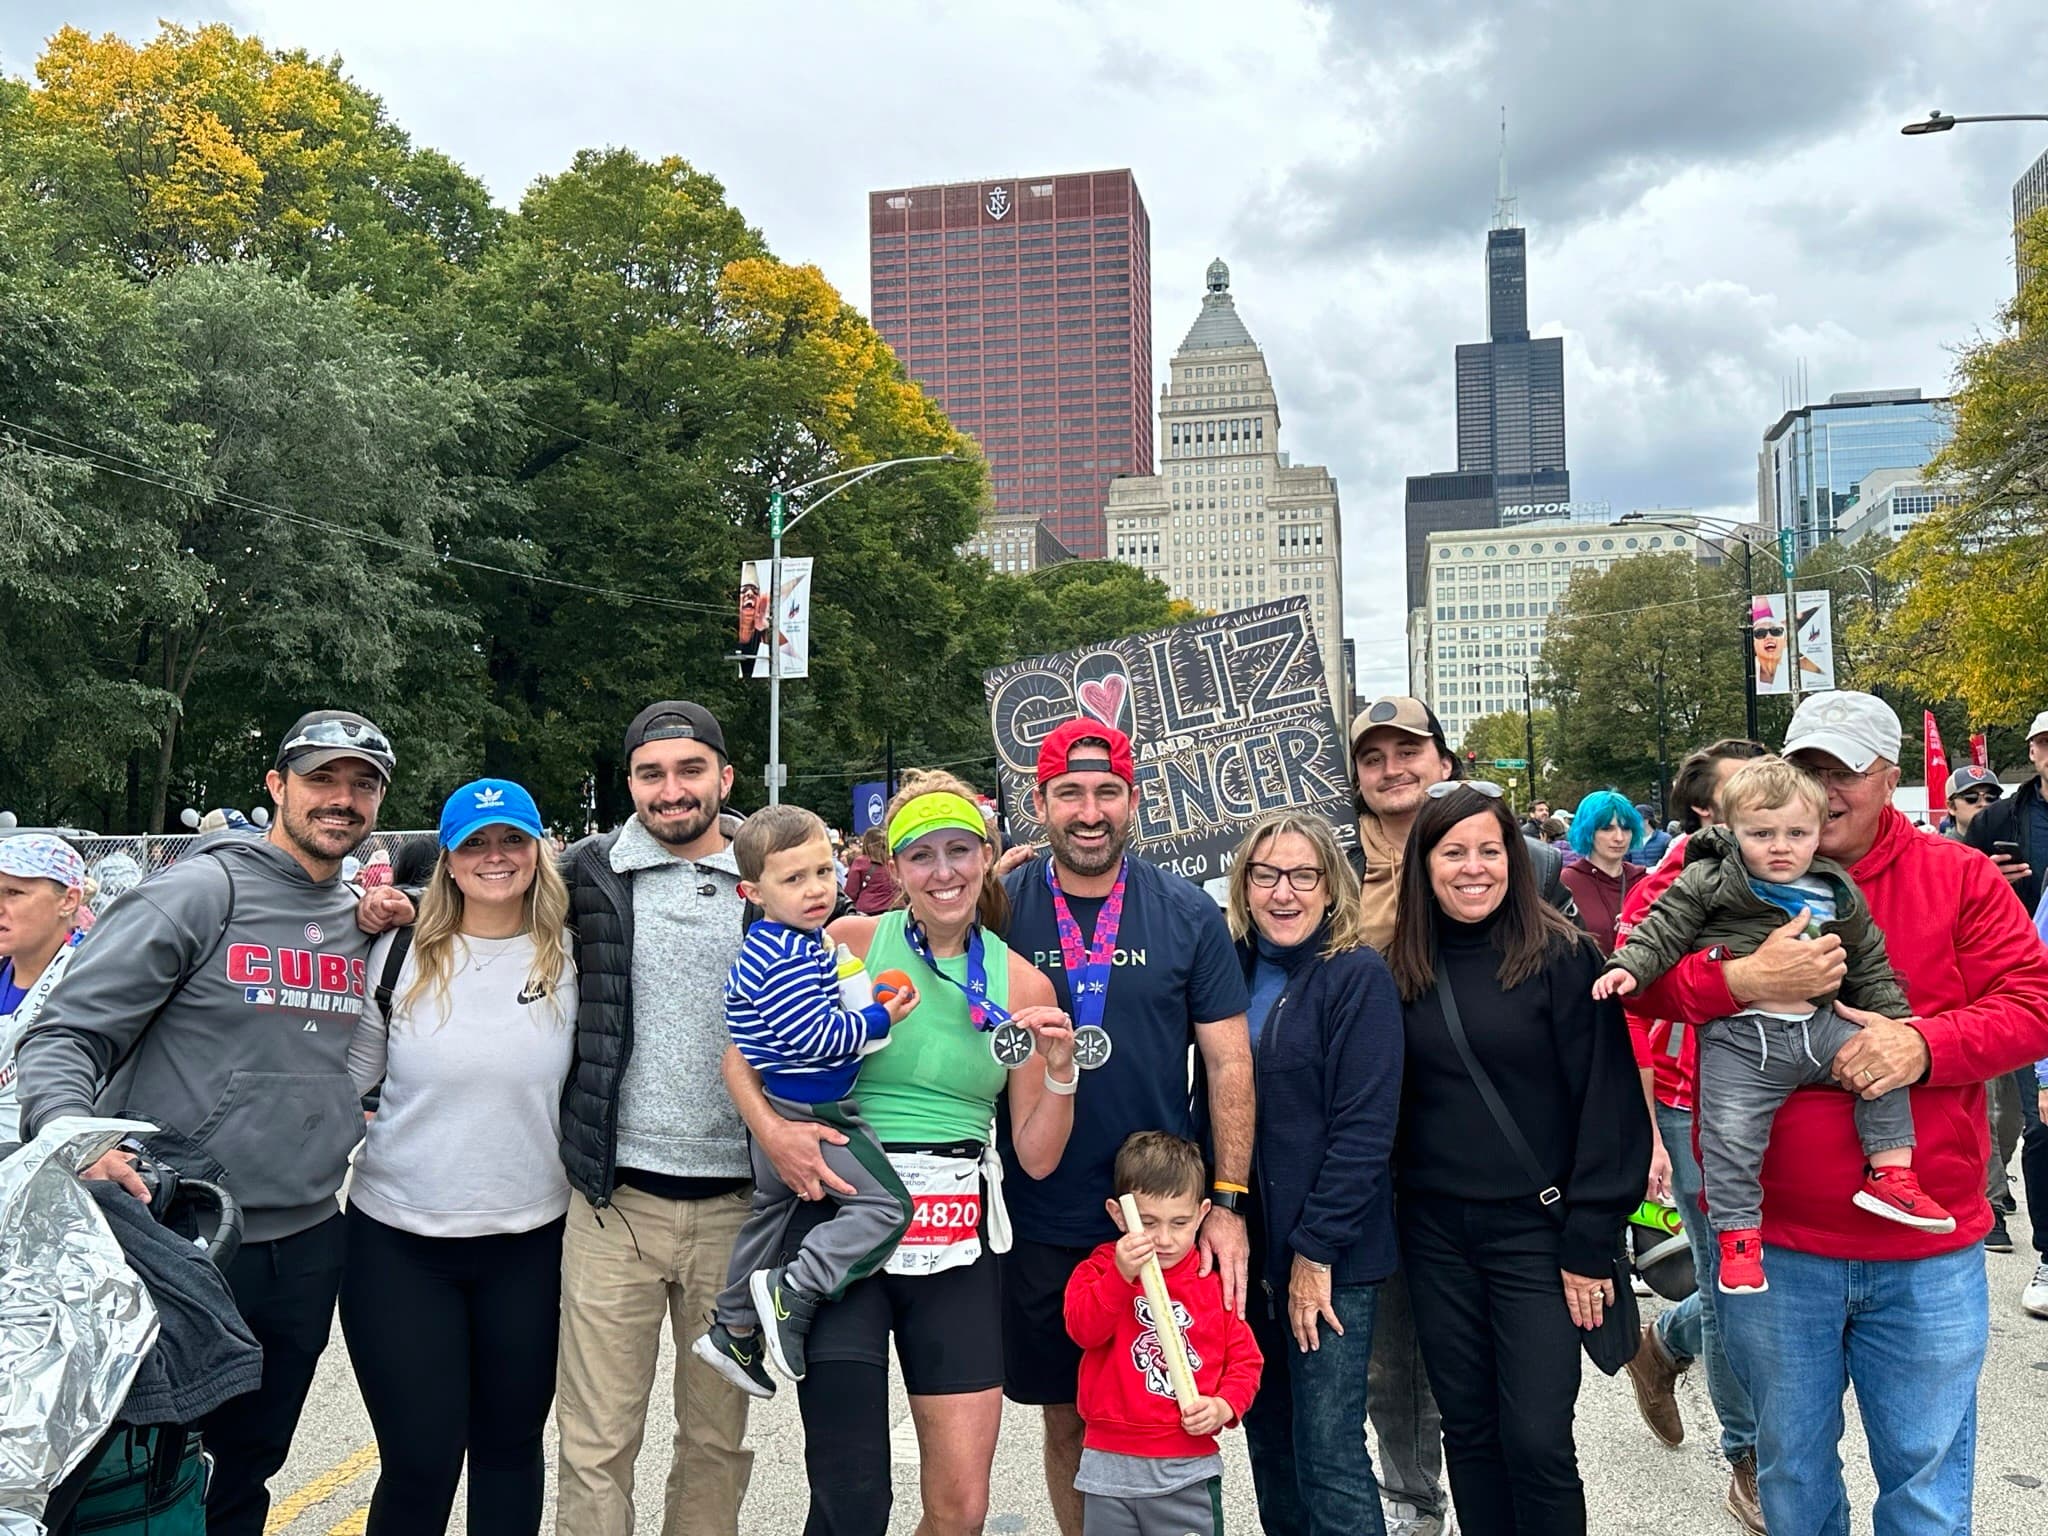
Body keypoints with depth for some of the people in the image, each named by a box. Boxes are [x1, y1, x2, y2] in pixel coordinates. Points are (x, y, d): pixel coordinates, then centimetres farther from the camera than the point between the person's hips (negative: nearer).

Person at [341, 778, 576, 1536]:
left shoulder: (571, 961, -2)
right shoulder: (399, 954, -3)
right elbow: (343, 1076, 5)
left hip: (530, 1245, 1)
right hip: (398, 1243, -1)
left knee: (510, 1445, 15)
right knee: (419, 1461, 2)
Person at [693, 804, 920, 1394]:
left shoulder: (807, 942, 10)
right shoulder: (785, 960, -23)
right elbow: (819, 1037, -27)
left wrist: (866, 998, 12)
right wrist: (881, 1018, -16)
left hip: (776, 1119, 11)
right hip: (806, 1116, -11)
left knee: (770, 1211, 24)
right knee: (887, 1205, -11)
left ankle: (733, 1330, 37)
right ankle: (792, 1292, -7)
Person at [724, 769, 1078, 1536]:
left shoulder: (1021, 982, 4)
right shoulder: (854, 942, -2)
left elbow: (1036, 1158, 6)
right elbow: (741, 1052, 2)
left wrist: (1061, 1073, -10)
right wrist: (773, 1132, -15)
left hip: (957, 1241, 2)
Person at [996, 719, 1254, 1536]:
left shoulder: (1188, 914, -4)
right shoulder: (1000, 911, -3)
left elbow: (1229, 1063, -1)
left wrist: (1228, 1202, -6)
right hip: (1039, 1223, 1)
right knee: (1065, 1421, 14)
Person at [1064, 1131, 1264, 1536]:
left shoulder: (1215, 1282, 2)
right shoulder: (1099, 1270, -1)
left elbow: (1245, 1358, 5)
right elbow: (1083, 1329, -19)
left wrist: (1225, 1404, -13)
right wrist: (1121, 1274, -31)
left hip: (1189, 1470, 0)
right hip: (1110, 1468, 0)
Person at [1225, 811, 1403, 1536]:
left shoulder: (1359, 976, -10)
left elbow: (1364, 1128, -15)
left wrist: (1316, 1250, -15)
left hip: (1330, 1256, -6)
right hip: (1247, 1246, 6)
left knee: (1328, 1456, -1)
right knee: (1269, 1445, 15)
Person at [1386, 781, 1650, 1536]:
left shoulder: (1562, 954, -8)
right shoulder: (1402, 967, 3)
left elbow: (1607, 1102, -9)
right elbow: (1388, 1104, 9)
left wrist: (1589, 1246, -10)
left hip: (1536, 1227, -4)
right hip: (1436, 1233, 4)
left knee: (1537, 1440, -3)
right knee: (1468, 1431, 12)